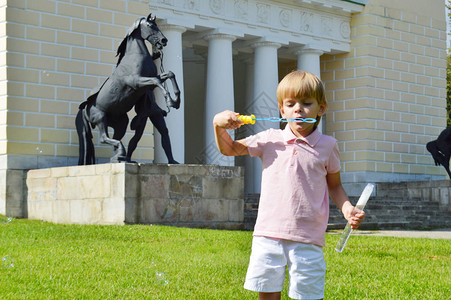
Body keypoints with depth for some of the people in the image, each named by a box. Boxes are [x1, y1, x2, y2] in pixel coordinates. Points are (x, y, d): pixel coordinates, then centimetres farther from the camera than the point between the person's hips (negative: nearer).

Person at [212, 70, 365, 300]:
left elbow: (334, 186, 15)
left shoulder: (327, 146, 5)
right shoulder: (270, 140, 7)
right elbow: (229, 149, 15)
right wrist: (218, 126, -3)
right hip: (269, 235, 1)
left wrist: (348, 209, -2)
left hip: (308, 239, -1)